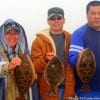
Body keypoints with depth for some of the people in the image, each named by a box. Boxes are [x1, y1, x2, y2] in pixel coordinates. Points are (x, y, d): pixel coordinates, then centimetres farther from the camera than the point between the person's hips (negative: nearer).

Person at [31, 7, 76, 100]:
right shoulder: (39, 40, -3)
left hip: (67, 89, 3)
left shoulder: (70, 39, 7)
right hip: (49, 91, -3)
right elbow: (35, 67, -6)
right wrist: (45, 59, -25)